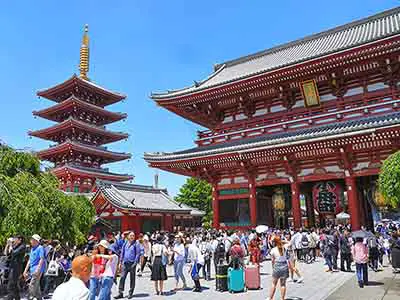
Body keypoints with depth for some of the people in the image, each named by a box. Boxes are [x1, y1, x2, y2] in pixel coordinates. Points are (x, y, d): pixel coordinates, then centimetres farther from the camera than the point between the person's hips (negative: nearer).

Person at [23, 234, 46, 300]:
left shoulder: (40, 248, -10)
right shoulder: (32, 249, 17)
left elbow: (42, 259, -18)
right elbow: (30, 260, 21)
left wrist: (38, 269, -25)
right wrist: (25, 270, 18)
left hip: (38, 270, -9)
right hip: (32, 270, 9)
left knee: (32, 287, -13)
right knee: (37, 287, 14)